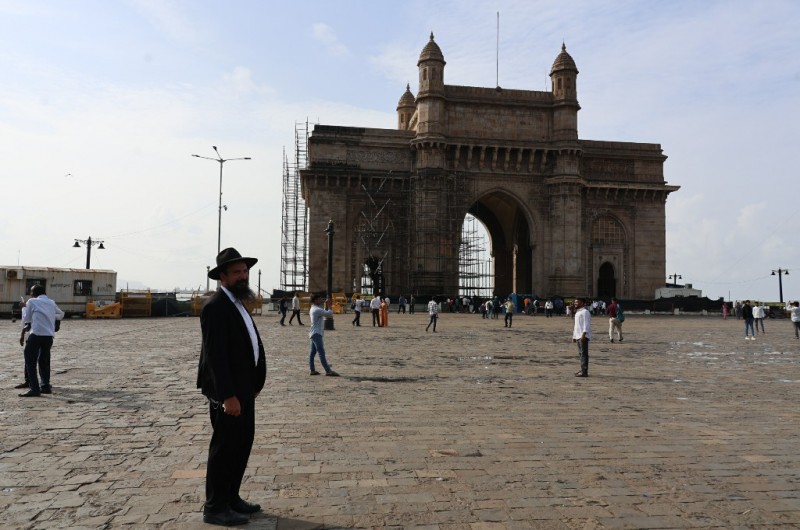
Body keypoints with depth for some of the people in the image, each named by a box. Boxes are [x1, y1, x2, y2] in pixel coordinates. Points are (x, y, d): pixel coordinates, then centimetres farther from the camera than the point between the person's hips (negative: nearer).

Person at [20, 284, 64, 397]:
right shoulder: (51, 303, 17)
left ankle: (34, 389, -8)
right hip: (49, 336, 5)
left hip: (36, 335, -5)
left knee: (30, 362, -1)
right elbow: (61, 314, 32)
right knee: (44, 361, 18)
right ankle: (46, 386, 18)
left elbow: (26, 319, 9)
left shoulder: (32, 301, 4)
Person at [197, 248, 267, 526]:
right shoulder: (216, 306, -17)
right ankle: (215, 508, 13)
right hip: (228, 391, -10)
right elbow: (215, 355, -23)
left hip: (244, 388, 10)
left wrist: (254, 383, 12)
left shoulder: (237, 303, 13)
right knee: (225, 447, 1)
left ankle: (231, 498, 29)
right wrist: (227, 395, -26)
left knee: (242, 443, 16)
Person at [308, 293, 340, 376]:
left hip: (314, 334, 11)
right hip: (316, 334, -11)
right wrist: (329, 305, -6)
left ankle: (312, 370, 12)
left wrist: (326, 305, 12)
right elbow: (329, 313, -20)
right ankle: (328, 371, -11)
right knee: (322, 353, -11)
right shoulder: (317, 309, -18)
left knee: (313, 352, 10)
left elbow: (325, 312, 23)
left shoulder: (314, 309, 14)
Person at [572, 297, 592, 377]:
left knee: (584, 354, -9)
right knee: (581, 353, 14)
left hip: (584, 337, -10)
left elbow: (586, 324, -18)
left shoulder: (585, 312, -9)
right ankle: (583, 369, 22)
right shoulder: (577, 313, 21)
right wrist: (574, 336, 24)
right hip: (578, 336, 10)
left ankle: (584, 372, -10)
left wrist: (583, 334, -27)